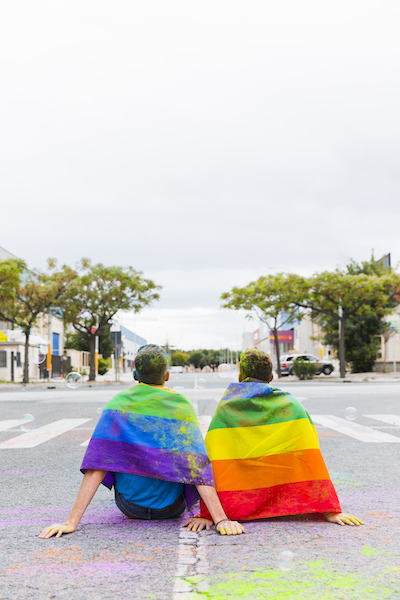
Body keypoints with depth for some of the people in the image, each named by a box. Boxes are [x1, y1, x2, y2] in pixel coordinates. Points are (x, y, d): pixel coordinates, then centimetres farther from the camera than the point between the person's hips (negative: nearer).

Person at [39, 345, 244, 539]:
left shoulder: (118, 404, -13)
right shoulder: (181, 405, -15)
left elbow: (96, 465, -20)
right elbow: (198, 466, -24)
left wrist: (71, 522, -21)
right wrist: (221, 519, -26)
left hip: (130, 507, 1)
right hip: (172, 508, -1)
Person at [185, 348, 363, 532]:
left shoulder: (225, 407, -6)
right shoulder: (292, 406, -5)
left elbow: (213, 460, -15)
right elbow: (311, 457, -12)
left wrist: (206, 514, -18)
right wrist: (330, 510, -14)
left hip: (239, 509, 0)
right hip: (284, 504, 1)